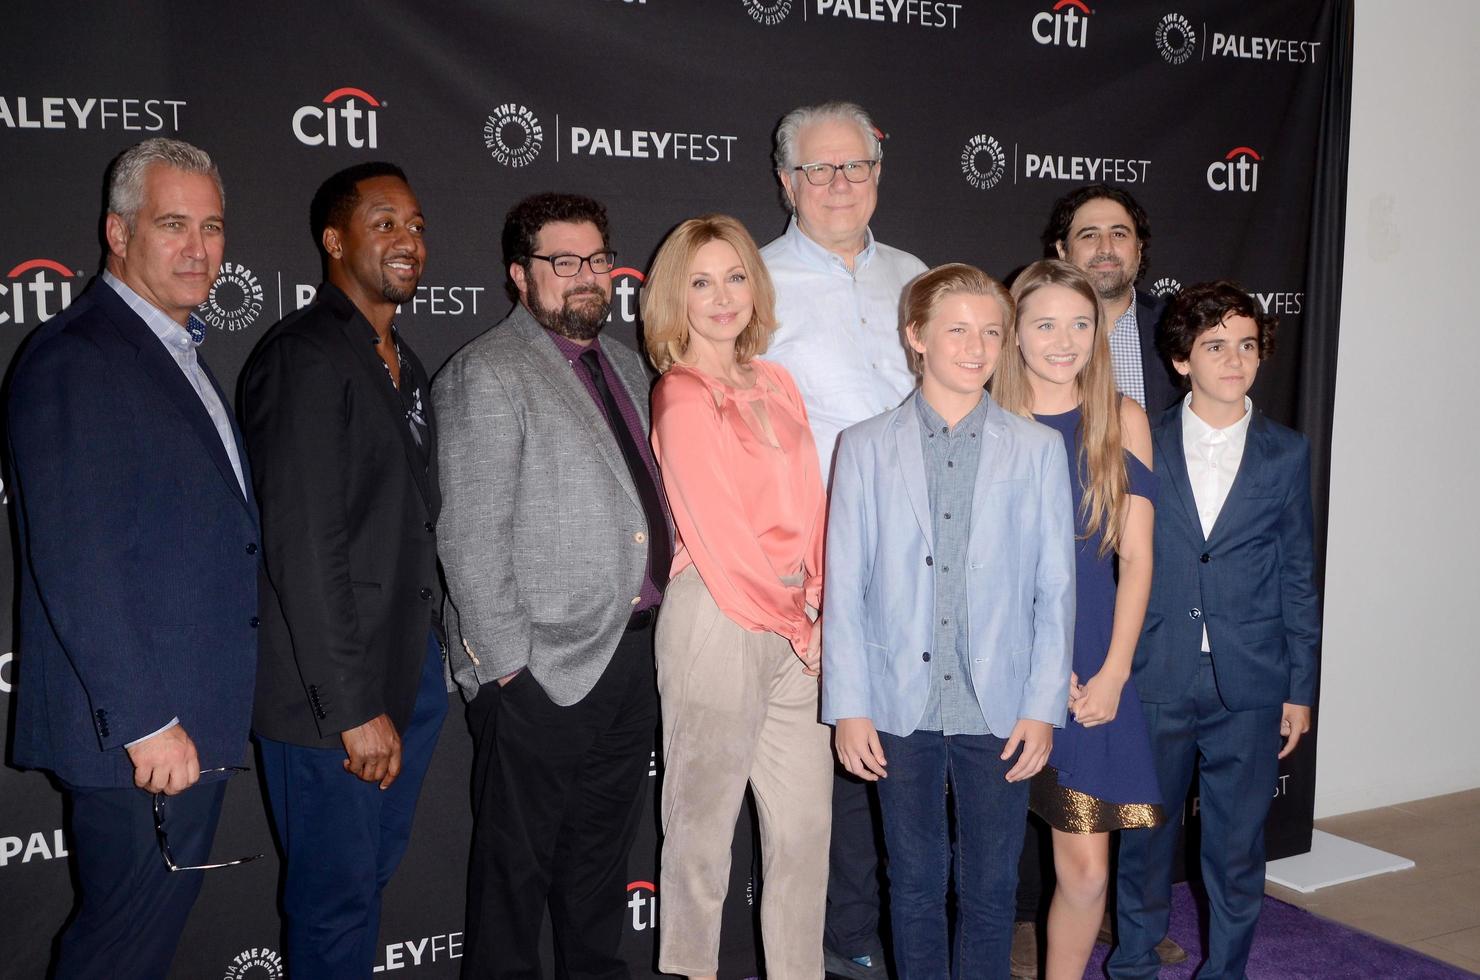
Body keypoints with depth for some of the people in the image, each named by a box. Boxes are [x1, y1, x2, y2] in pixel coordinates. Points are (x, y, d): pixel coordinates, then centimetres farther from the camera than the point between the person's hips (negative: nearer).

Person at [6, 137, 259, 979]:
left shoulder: (182, 355, 16)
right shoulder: (75, 358, -15)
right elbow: (75, 563, -22)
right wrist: (145, 722, -22)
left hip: (193, 724, 9)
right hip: (140, 731, -9)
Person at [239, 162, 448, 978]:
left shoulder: (401, 362, 15)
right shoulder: (305, 357, -15)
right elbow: (302, 548, -20)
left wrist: (434, 653, 11)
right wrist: (354, 707, -20)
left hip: (411, 667, 9)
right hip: (331, 692, -9)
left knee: (373, 874, 20)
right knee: (336, 896, 5)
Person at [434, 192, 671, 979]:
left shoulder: (623, 364, 15)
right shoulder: (485, 374, -10)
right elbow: (470, 537, -14)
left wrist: (655, 628, 13)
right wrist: (508, 663, -17)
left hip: (631, 654, 8)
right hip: (542, 671, -7)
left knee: (603, 851, 19)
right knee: (517, 862, 4)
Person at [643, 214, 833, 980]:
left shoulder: (777, 386, 14)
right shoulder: (681, 399, -8)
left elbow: (808, 507, 12)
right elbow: (719, 531, -12)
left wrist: (819, 612, 1)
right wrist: (798, 626, -6)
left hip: (793, 625, 7)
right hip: (717, 620, -7)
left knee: (806, 818, 10)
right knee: (705, 815, 5)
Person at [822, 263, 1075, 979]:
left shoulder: (1038, 449, 3)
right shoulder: (865, 447, 2)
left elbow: (1056, 588, 2)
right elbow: (844, 588, 0)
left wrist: (1044, 707, -3)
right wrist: (848, 707, -3)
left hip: (1000, 707, 0)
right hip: (900, 705, 0)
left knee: (991, 886, 9)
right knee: (914, 881, 12)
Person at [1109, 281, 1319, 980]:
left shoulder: (1287, 455, 3)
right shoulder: (1142, 448, 1)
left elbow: (1298, 577, 5)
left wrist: (1300, 689, 4)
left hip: (1249, 688, 0)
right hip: (1154, 681, 0)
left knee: (1238, 844, 8)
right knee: (1145, 834, 12)